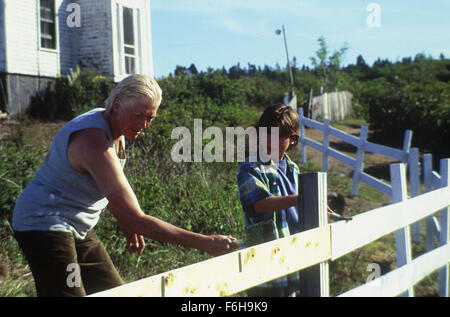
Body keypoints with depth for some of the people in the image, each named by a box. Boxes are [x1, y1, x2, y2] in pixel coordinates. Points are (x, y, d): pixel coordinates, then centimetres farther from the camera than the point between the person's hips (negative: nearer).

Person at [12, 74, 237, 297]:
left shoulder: (113, 128, 1)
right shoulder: (93, 140, -30)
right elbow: (135, 219, -33)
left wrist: (126, 224, 7)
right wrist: (204, 243, -32)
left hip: (78, 228, 10)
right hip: (45, 223, -10)